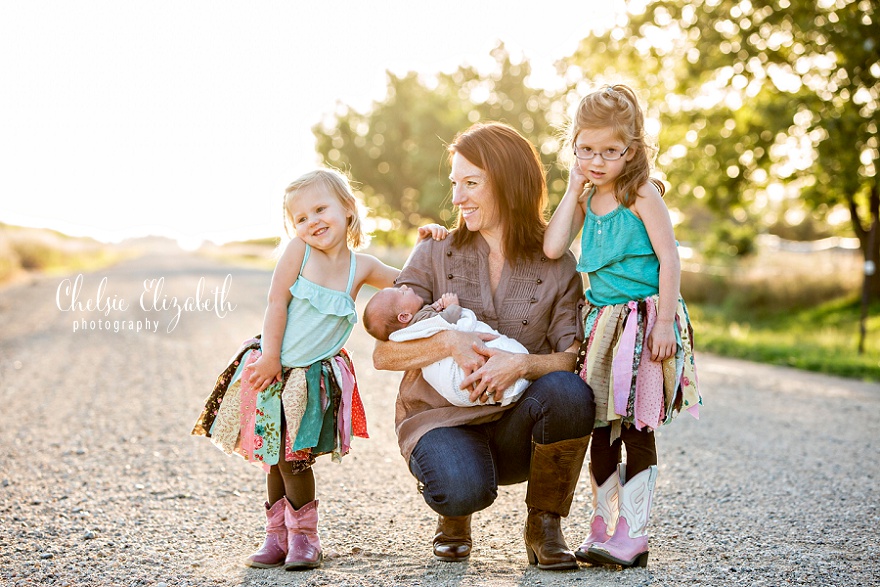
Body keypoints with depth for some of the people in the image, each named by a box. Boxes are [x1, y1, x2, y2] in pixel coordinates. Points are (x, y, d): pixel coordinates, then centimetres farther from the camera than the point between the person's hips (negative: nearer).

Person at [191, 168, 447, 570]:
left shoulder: (361, 267, -1)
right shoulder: (298, 251, -8)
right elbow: (276, 303, -9)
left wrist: (424, 245, -1)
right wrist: (270, 356, -11)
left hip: (315, 377, 0)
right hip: (273, 370, 0)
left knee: (294, 458, -3)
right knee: (275, 458, 7)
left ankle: (303, 537, 13)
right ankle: (278, 537, 20)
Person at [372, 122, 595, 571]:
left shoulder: (556, 265, 1)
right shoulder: (435, 255, 1)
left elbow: (573, 358, -9)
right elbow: (383, 354, -4)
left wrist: (521, 365, -28)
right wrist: (449, 343, -22)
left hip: (515, 425, 1)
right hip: (441, 417, -1)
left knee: (569, 392, -32)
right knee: (464, 490, -35)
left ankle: (544, 526, -7)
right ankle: (454, 516, 6)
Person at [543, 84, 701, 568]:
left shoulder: (641, 194, -9)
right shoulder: (587, 199, 9)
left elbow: (669, 260, -12)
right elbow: (552, 248, -3)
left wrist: (664, 323, -17)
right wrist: (573, 190, -2)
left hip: (643, 318, -6)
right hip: (602, 321, 6)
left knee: (636, 429, -3)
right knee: (601, 428, 9)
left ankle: (632, 533, 3)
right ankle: (603, 525, 18)